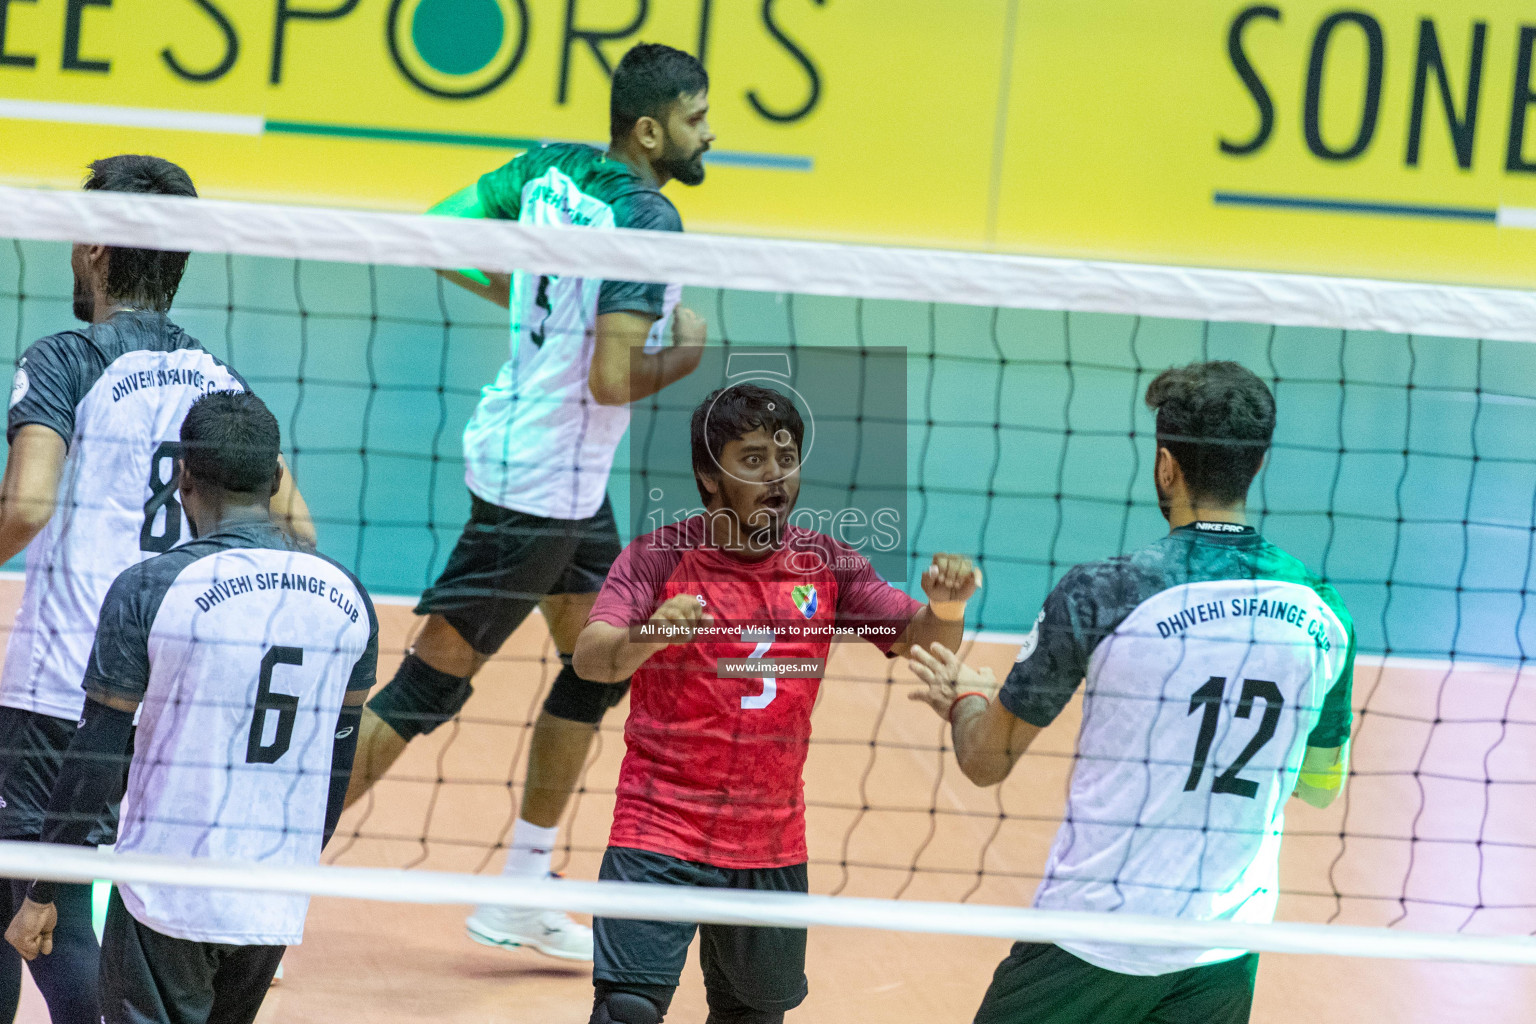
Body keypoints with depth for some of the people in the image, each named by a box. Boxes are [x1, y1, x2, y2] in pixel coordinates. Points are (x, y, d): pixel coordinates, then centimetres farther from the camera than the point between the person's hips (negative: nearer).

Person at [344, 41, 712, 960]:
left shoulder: (553, 168, 2)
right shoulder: (649, 222, -22)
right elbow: (612, 380, -27)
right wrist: (691, 353, -9)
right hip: (540, 487, -10)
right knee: (434, 681, -3)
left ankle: (522, 894, 26)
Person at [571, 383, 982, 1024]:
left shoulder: (825, 564, 4)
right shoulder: (659, 558, -7)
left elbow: (922, 641, 1)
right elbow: (590, 659, -19)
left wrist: (946, 607, -23)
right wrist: (649, 635, -41)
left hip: (773, 848, 4)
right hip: (661, 836, -4)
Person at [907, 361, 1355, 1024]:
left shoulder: (1098, 594, -14)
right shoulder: (1324, 614, -2)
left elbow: (987, 762, -2)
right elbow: (1320, 785, 14)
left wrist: (964, 700, 20)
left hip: (1095, 938, -4)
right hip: (1227, 962, 4)